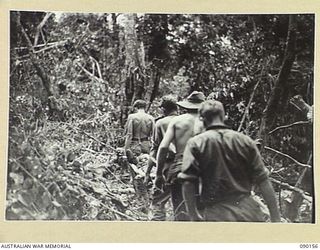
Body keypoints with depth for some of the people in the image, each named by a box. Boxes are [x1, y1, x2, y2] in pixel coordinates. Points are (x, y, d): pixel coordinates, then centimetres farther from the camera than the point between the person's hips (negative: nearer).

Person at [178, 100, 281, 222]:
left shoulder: (196, 143, -2)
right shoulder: (245, 141, 5)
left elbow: (188, 182, -10)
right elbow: (263, 180, 2)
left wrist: (193, 215, 0)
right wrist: (275, 216, 6)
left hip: (217, 216, -2)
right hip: (249, 211, 2)